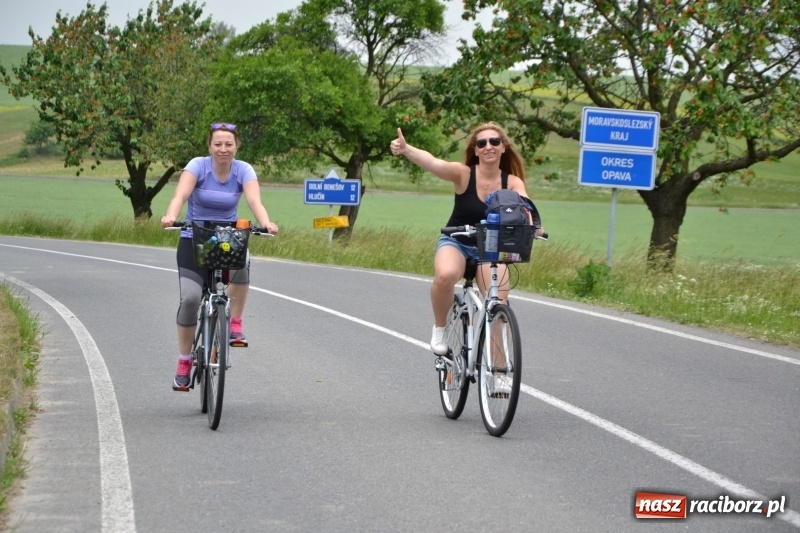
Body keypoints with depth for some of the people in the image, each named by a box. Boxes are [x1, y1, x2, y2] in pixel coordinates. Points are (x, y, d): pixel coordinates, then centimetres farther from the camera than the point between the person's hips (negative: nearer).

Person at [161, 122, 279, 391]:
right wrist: (170, 216, -50)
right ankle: (184, 361, 0)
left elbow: (254, 200, -25)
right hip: (193, 239, -1)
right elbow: (181, 195, -29)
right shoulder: (197, 166, -12)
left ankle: (235, 324, -17)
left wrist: (265, 223, -46)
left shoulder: (243, 170, -8)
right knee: (190, 298, -19)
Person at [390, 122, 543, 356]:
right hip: (456, 243, -2)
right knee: (445, 275, -35)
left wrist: (531, 224, -52)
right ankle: (439, 329, -8)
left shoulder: (512, 183, -9)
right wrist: (405, 149, -53)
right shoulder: (464, 174, -16)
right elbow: (433, 163, -33)